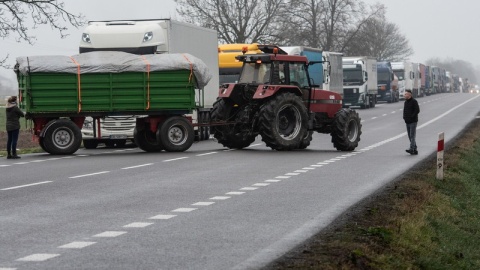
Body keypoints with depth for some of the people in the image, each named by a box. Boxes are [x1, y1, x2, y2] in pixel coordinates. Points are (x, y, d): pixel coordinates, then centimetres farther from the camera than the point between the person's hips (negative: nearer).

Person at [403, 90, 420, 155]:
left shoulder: (414, 101, -9)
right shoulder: (406, 102, 15)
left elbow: (417, 110, -15)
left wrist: (411, 117, -17)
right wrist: (404, 117, 5)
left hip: (413, 121, -8)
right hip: (407, 122, 8)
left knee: (412, 135, -13)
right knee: (410, 136, 8)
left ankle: (411, 149, -20)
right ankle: (414, 150, 13)